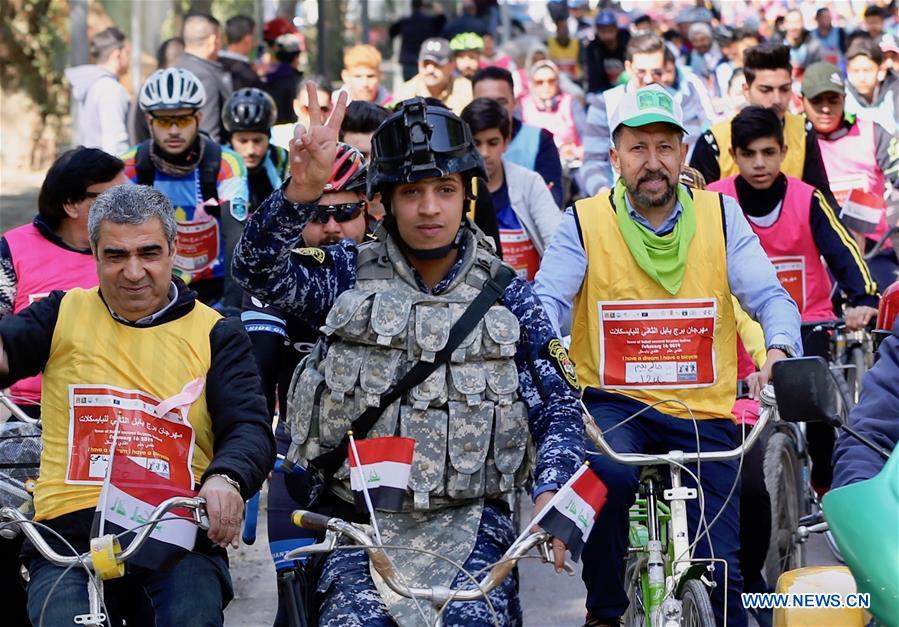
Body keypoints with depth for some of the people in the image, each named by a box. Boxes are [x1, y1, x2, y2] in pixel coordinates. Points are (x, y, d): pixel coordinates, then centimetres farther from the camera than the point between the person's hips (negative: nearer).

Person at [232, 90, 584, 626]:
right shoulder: (350, 275, 6)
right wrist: (303, 189, -29)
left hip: (470, 522, 0)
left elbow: (558, 408, 7)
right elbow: (260, 271, -11)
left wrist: (552, 493, -12)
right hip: (359, 522, 0)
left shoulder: (506, 294, 8)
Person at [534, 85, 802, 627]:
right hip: (615, 402, -1)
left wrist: (780, 348, -26)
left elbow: (769, 296, -3)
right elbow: (547, 301, -10)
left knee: (721, 570, -5)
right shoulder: (585, 222, 0)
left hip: (704, 413, 2)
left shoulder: (721, 215, 4)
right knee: (610, 473, -34)